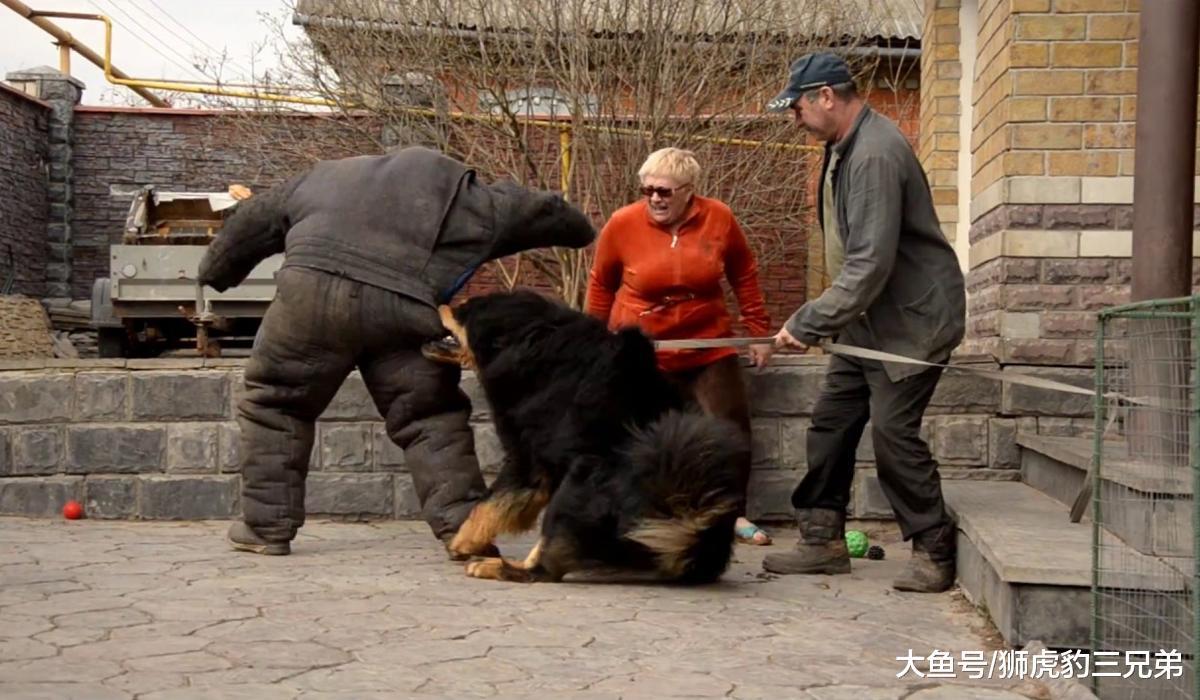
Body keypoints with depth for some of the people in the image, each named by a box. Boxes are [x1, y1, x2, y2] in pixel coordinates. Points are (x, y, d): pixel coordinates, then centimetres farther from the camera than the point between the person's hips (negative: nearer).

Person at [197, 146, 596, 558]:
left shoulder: (324, 176, 33)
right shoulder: (461, 194, 27)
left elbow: (250, 223, 39)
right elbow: (538, 211, 37)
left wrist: (216, 272, 53)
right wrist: (582, 233, 57)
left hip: (313, 291, 1)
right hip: (406, 309, -1)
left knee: (275, 400, 17)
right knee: (430, 417, 12)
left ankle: (267, 526, 19)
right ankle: (463, 528, 6)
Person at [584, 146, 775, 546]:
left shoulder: (719, 219, -8)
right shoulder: (622, 224, -11)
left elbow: (744, 274, 6)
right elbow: (601, 284, 3)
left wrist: (759, 331, 8)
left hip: (709, 348, 2)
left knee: (732, 426, 2)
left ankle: (735, 514, 17)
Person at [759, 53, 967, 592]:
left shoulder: (875, 155, -24)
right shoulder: (843, 146, 9)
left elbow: (870, 265, -28)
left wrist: (809, 323, -23)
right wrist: (822, 320, 13)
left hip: (915, 316, -10)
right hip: (869, 320, 10)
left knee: (893, 430, -10)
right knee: (831, 421, 8)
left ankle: (934, 553, 4)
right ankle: (824, 539, 18)